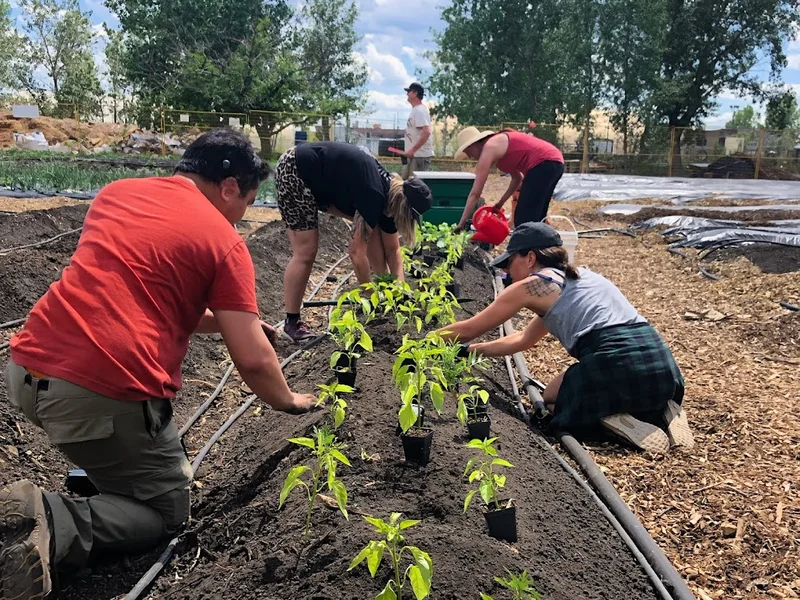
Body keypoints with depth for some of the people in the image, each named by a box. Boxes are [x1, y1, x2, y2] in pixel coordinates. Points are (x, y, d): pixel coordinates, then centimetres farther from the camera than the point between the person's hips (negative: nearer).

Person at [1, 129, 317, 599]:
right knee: (168, 511, 13)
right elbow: (253, 361, -2)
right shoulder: (224, 241, -1)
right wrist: (289, 401, 19)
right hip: (105, 394, -8)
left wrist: (224, 319, 34)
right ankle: (51, 523, -11)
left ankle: (101, 466, 28)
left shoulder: (116, 193, 17)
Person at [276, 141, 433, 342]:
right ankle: (292, 322, 1)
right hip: (294, 172, -9)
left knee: (370, 225, 2)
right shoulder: (374, 197, -28)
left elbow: (393, 250, 8)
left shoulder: (388, 195, -2)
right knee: (306, 251, -11)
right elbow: (357, 253, -23)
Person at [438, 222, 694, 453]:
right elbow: (524, 339, 38)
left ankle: (615, 421, -6)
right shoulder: (579, 276, 28)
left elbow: (469, 330, 15)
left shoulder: (530, 286, 5)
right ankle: (663, 410, 10)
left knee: (552, 399, 23)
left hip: (619, 364, -7)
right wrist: (472, 349, 41)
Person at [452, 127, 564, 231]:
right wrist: (500, 203, 25)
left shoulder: (488, 149, -4)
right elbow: (517, 178, 29)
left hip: (543, 164, -10)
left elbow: (475, 193, -5)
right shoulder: (498, 144, 22)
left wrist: (461, 223, -1)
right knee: (534, 220, 17)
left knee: (524, 221, -6)